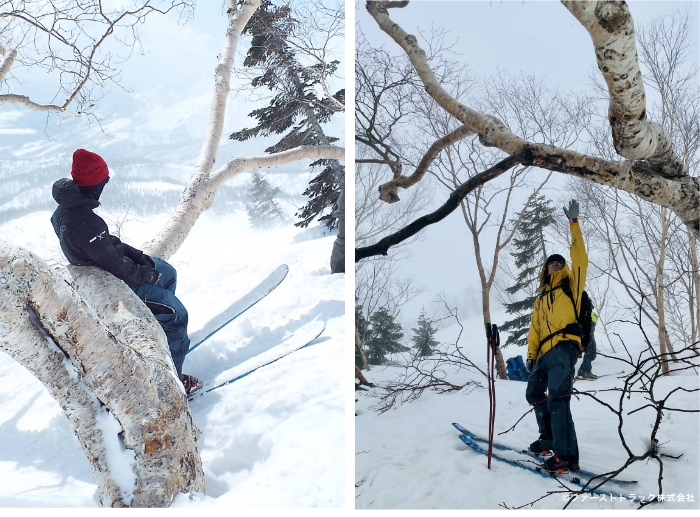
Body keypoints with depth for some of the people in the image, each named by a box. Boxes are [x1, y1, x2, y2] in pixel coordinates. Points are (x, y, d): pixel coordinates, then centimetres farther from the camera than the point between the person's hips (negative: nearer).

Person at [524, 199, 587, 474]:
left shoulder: (571, 286, 10)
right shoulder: (541, 298, 25)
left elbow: (580, 259, -3)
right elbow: (535, 329, 19)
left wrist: (574, 224, -6)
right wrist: (531, 354, 8)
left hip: (564, 348, -8)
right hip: (546, 352, 8)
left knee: (557, 398, -21)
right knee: (534, 393, 18)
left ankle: (566, 456, -24)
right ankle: (549, 438, 31)